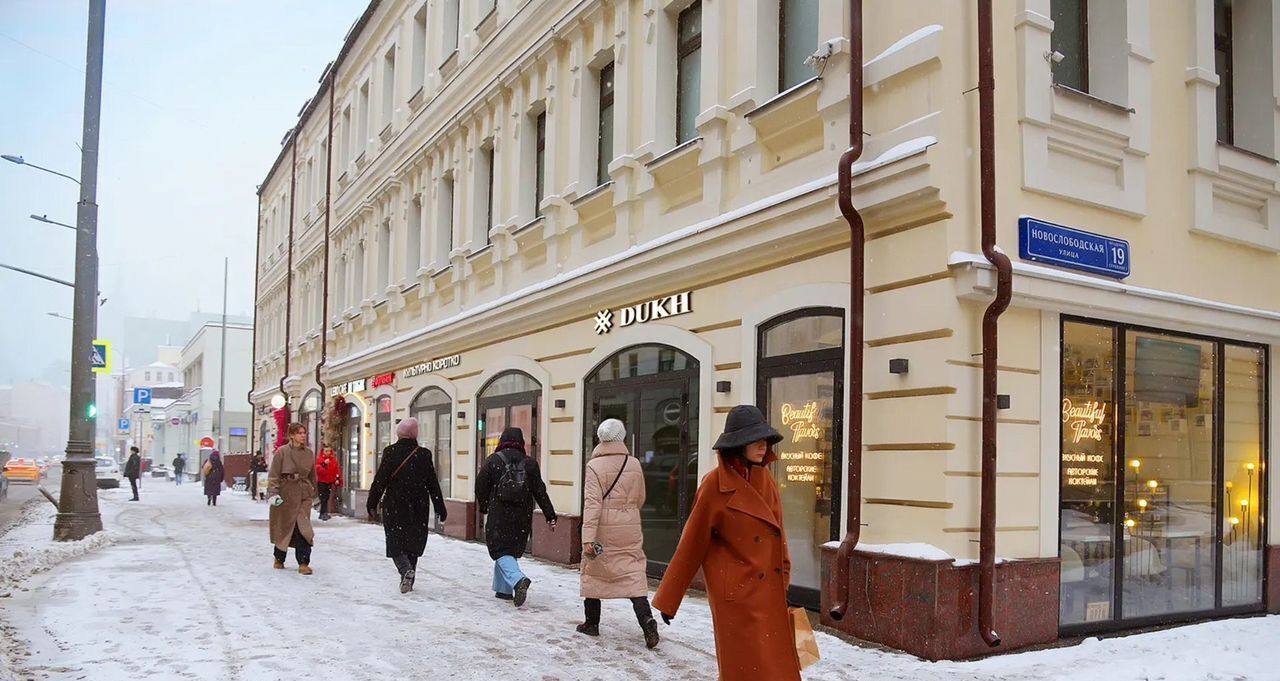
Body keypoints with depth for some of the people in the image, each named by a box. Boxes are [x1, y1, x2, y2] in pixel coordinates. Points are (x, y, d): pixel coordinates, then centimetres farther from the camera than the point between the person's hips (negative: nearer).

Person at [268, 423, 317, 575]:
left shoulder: (309, 453, 5)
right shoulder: (282, 451, -6)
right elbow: (273, 475, -8)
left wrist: (313, 493, 19)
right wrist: (273, 493, -17)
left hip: (303, 495, 2)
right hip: (285, 493, -2)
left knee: (303, 527, -8)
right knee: (283, 527, 10)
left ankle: (303, 563, -5)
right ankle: (279, 559, 30)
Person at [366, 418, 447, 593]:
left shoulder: (390, 452, -8)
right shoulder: (424, 454, -1)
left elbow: (380, 480, -8)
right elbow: (433, 485, 3)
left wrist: (372, 505, 0)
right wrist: (440, 509, 10)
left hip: (394, 508, -2)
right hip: (418, 509, 2)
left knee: (396, 544, 6)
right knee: (413, 543, 14)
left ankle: (406, 570, -18)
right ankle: (408, 580, 18)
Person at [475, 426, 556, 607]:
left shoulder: (492, 461, -2)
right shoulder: (530, 463, 4)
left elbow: (481, 488, 1)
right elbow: (540, 492, 2)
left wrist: (483, 508, 19)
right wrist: (550, 516, 5)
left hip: (498, 516, -3)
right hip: (522, 517, 4)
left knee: (501, 551, -4)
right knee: (513, 550, 17)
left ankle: (518, 580, -28)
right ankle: (503, 589, 23)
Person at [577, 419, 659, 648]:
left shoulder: (594, 466, -10)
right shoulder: (635, 465, 3)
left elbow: (592, 504, -17)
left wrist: (587, 538, -20)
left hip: (602, 531, -2)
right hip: (630, 532, 3)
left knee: (593, 573, 14)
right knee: (634, 574, 3)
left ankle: (592, 623, 25)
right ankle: (647, 620, -14)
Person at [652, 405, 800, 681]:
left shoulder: (766, 479, 5)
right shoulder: (715, 485, -13)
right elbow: (693, 543, -8)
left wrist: (783, 581, 13)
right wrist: (668, 600, -3)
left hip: (769, 591, 6)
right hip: (736, 592, -6)